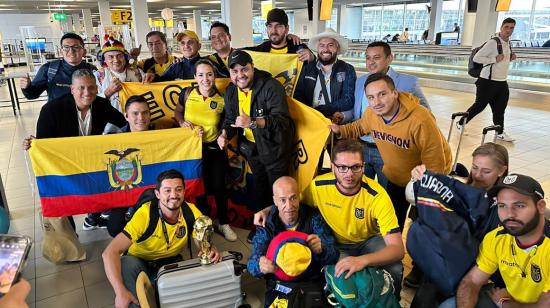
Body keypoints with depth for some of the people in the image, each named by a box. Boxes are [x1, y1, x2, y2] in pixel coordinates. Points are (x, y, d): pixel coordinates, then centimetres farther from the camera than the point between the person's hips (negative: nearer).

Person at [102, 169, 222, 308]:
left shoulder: (191, 212, -17)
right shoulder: (145, 214, -28)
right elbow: (110, 252, -32)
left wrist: (210, 251, -35)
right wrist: (120, 292, -42)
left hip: (171, 263, 4)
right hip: (140, 263, -3)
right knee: (127, 264, -36)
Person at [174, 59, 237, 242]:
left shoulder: (222, 100, -9)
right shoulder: (187, 93, -8)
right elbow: (177, 112, 10)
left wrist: (224, 137, -17)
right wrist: (182, 122, -9)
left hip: (214, 148, 0)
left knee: (218, 185, -2)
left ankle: (224, 224, 20)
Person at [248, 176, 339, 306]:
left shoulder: (314, 218, -4)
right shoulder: (266, 224, -4)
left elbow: (333, 257, -9)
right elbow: (252, 264, -9)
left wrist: (321, 250, -33)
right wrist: (260, 266, -33)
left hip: (313, 283, 1)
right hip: (279, 286, 0)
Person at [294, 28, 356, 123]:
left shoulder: (348, 70, 5)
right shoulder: (307, 68, 11)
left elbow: (348, 101, -5)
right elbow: (298, 96, 5)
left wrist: (317, 110, -15)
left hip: (335, 122, 0)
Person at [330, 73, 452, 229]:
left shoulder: (420, 119, -37)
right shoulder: (371, 113, -18)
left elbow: (434, 164, -28)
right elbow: (359, 127, 9)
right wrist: (340, 130, -10)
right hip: (395, 177, 5)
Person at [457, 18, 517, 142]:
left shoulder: (508, 43, 13)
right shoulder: (493, 42, -15)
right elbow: (476, 58, -19)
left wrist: (510, 58, 5)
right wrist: (495, 59, -23)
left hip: (502, 82, 8)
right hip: (488, 82, -8)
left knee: (499, 109, 11)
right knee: (479, 105, 0)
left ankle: (500, 132, 19)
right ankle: (461, 123, 17)